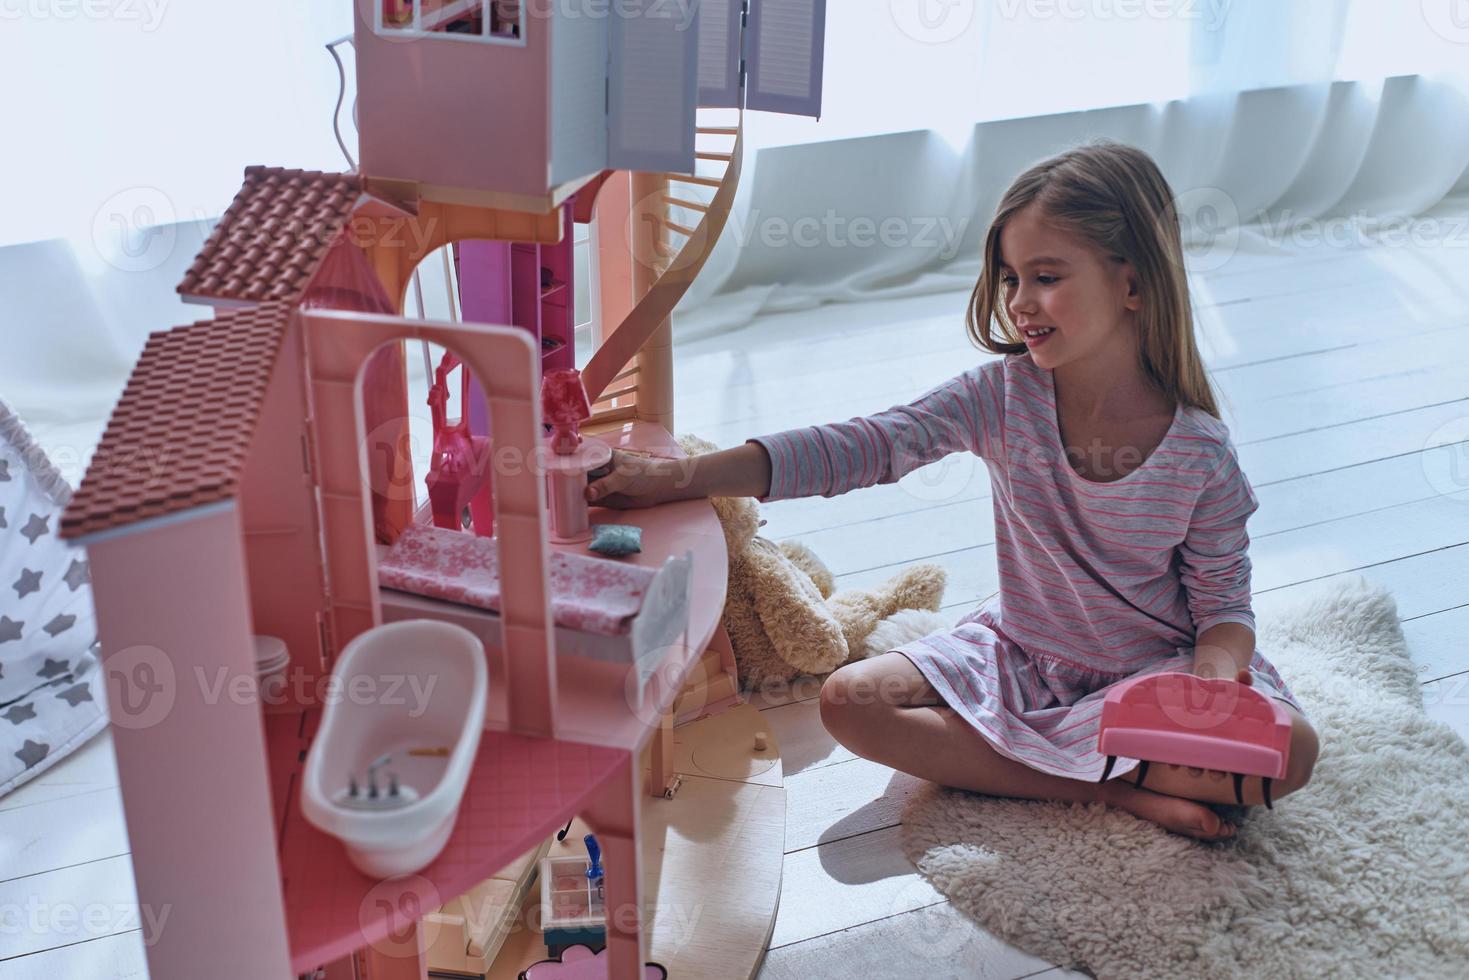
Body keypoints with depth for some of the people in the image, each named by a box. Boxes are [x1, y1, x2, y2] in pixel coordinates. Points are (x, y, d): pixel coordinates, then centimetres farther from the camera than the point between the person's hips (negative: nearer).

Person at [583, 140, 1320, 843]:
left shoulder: (1200, 454, -17)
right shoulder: (1003, 396, -13)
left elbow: (1224, 604, -8)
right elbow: (861, 447, -21)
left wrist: (1215, 678, -33)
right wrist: (677, 478, -30)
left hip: (1154, 671, -2)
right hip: (1019, 653, 3)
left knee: (1287, 749, -27)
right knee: (849, 703, -18)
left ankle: (999, 754, -17)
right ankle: (1121, 791, -16)